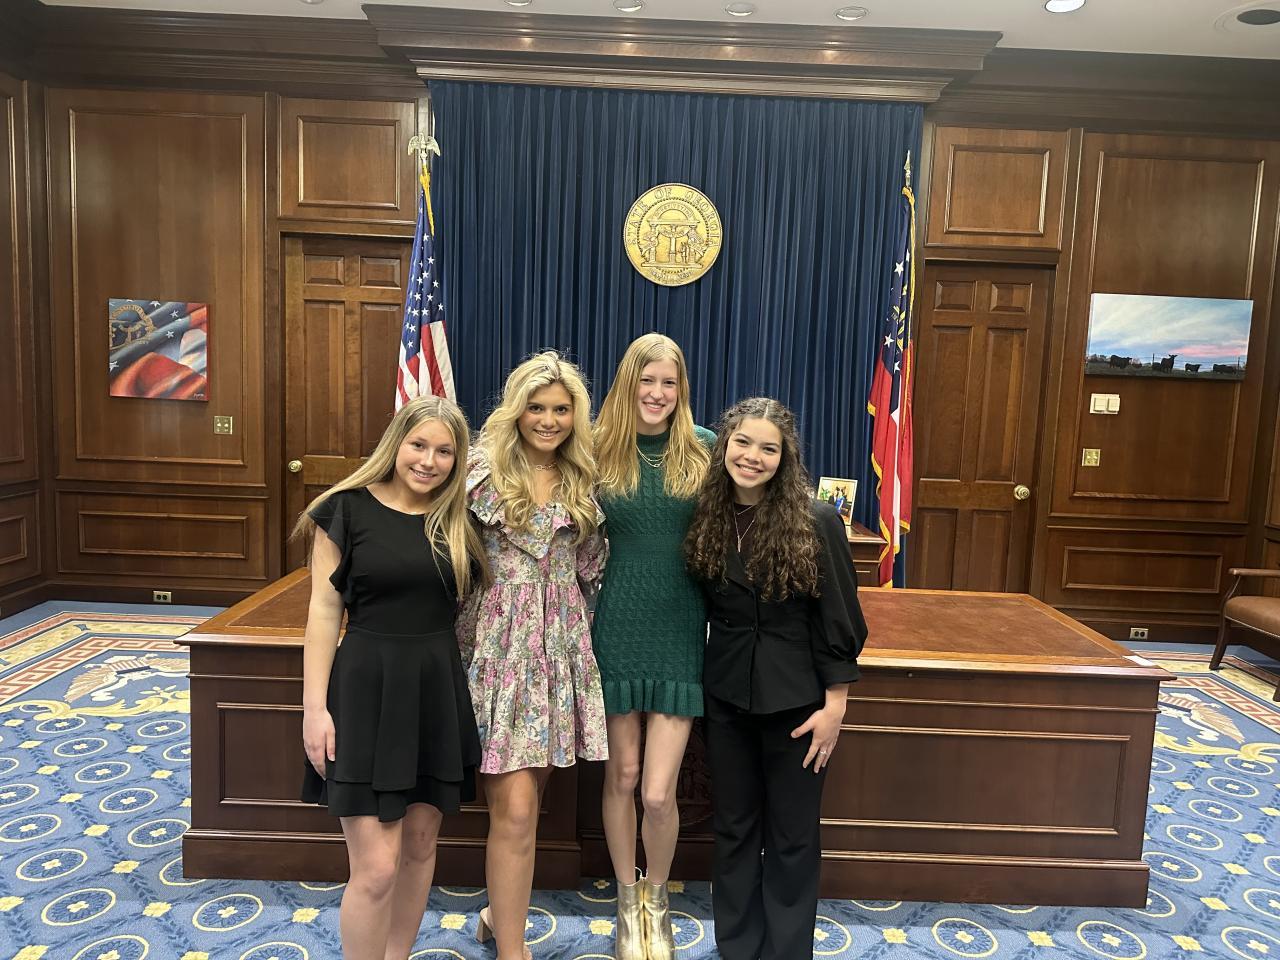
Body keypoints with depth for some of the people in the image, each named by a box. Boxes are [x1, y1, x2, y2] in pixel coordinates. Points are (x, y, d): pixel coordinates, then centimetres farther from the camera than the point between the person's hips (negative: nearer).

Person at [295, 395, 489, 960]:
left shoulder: (457, 521, 4)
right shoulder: (348, 508, -6)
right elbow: (325, 610, -6)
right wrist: (314, 706, -9)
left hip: (438, 691, 4)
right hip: (368, 688, -4)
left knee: (420, 844, 16)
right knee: (376, 867, -3)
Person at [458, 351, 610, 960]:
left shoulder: (582, 480, 8)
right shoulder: (484, 471, -5)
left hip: (560, 647, 4)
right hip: (499, 643, -4)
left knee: (524, 800, 14)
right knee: (515, 808, -5)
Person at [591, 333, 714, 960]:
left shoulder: (705, 449, 0)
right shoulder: (599, 450, -1)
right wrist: (583, 617, 0)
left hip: (680, 632, 0)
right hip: (616, 627, 1)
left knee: (658, 793, 0)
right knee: (621, 776, 12)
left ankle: (657, 902, 31)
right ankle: (627, 903, 37)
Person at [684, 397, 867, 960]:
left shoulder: (815, 522, -14)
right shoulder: (706, 517, -2)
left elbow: (838, 620, -10)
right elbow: (699, 606, 6)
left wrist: (834, 706, -10)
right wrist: (699, 678, 2)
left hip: (795, 699, -3)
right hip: (726, 695, 4)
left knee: (792, 835, 11)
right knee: (732, 827, 16)